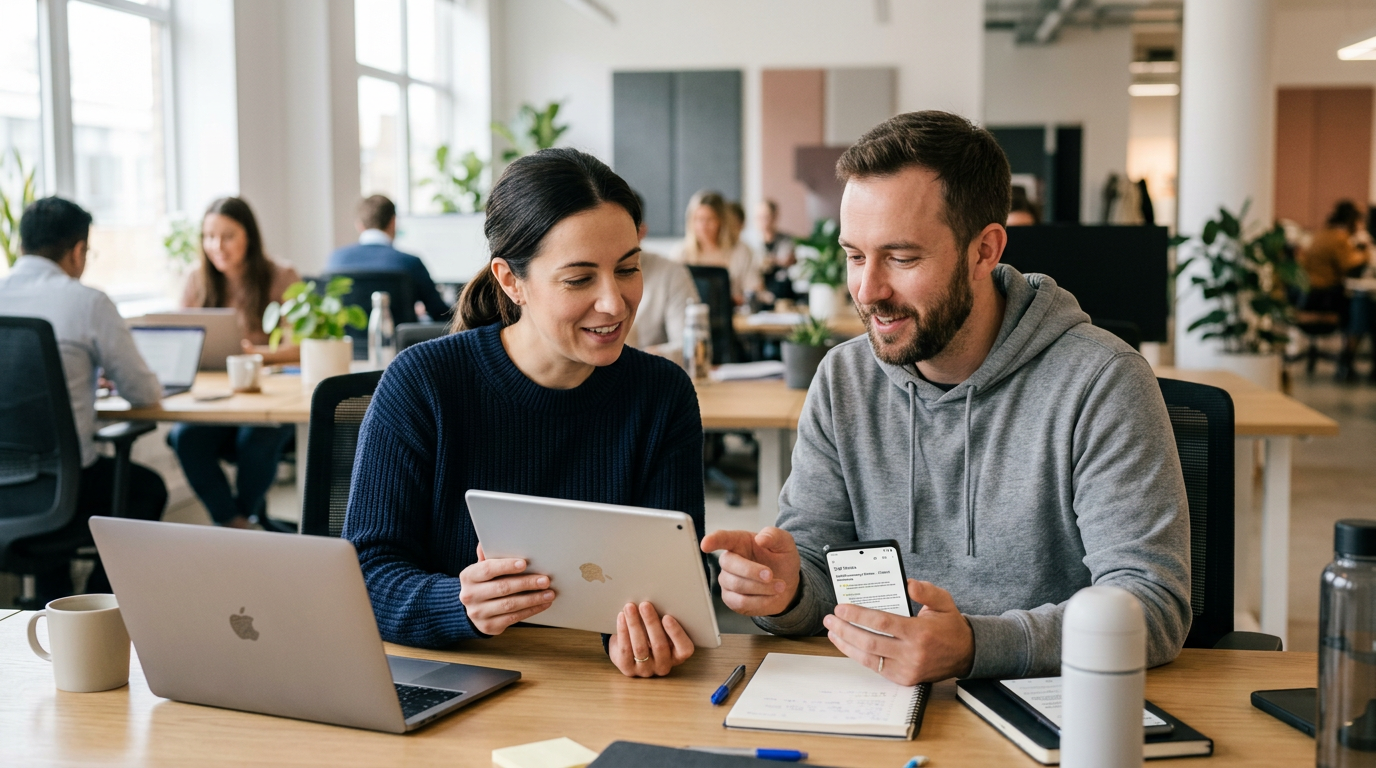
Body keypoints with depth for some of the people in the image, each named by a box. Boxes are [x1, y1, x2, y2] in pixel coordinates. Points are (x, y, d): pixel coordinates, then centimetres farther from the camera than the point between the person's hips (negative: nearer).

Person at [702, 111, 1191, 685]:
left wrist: (972, 647, -32)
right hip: (885, 708, 4)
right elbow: (815, 563, 6)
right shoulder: (842, 382, 4)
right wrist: (786, 589, -19)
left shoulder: (1102, 383, -12)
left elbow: (1155, 604, -17)